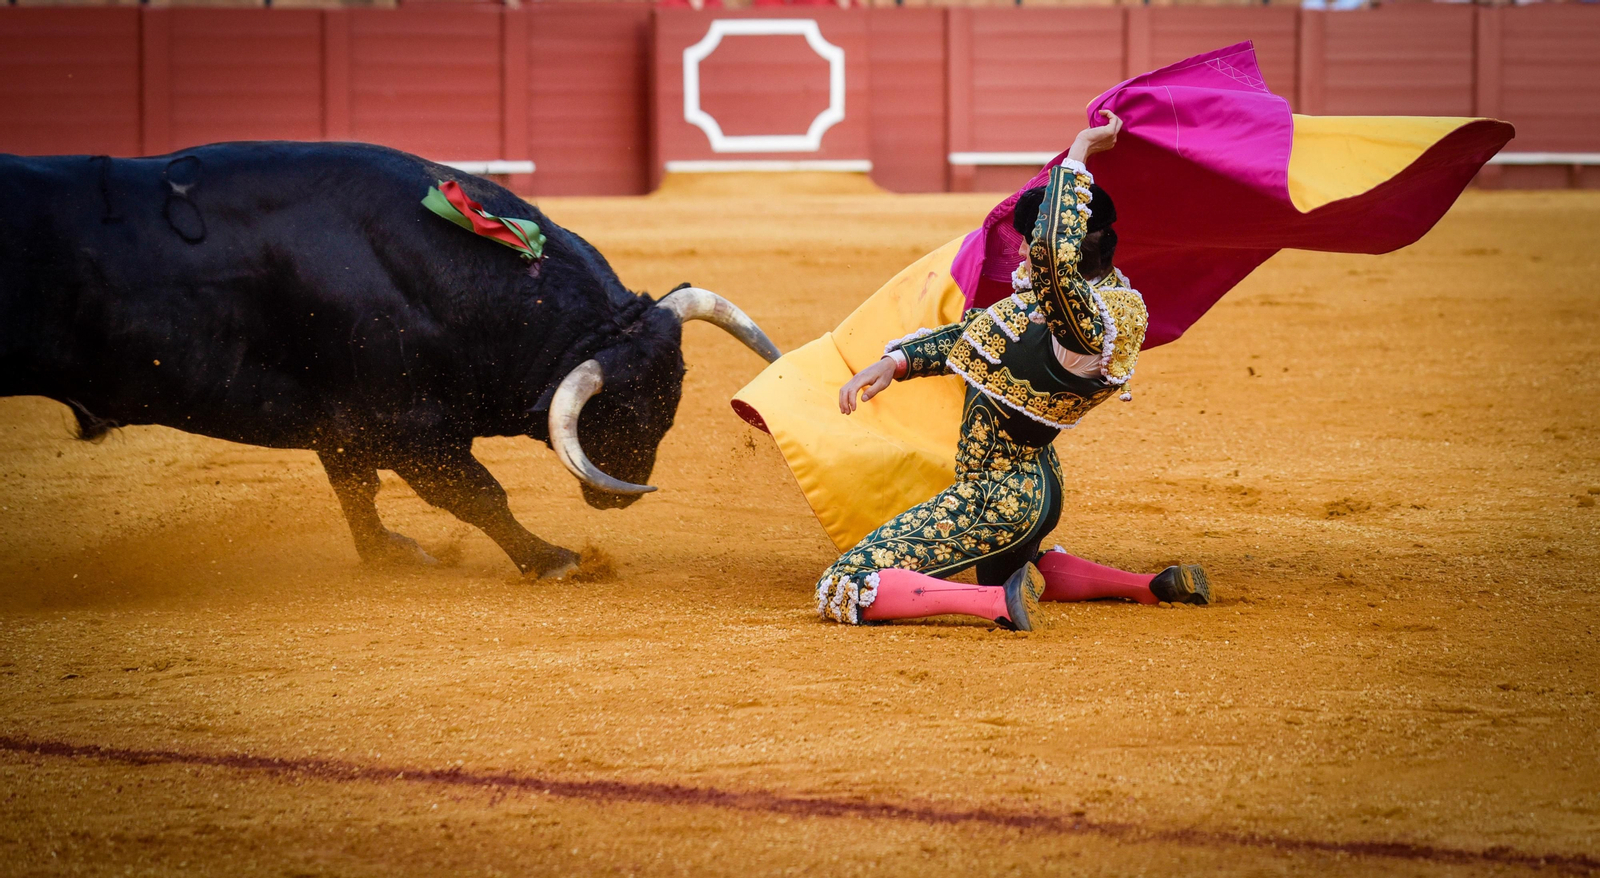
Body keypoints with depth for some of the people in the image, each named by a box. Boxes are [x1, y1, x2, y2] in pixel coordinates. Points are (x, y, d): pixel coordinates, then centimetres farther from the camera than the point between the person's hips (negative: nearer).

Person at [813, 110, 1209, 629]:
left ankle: (1000, 602, -23)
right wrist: (894, 363, 0)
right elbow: (975, 336, 12)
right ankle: (1152, 587, 25)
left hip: (995, 501, -11)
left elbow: (1054, 251, -47)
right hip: (1033, 488, 11)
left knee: (839, 592, -15)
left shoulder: (1090, 324, -29)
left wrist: (1078, 153, -35)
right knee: (1006, 569, 43)